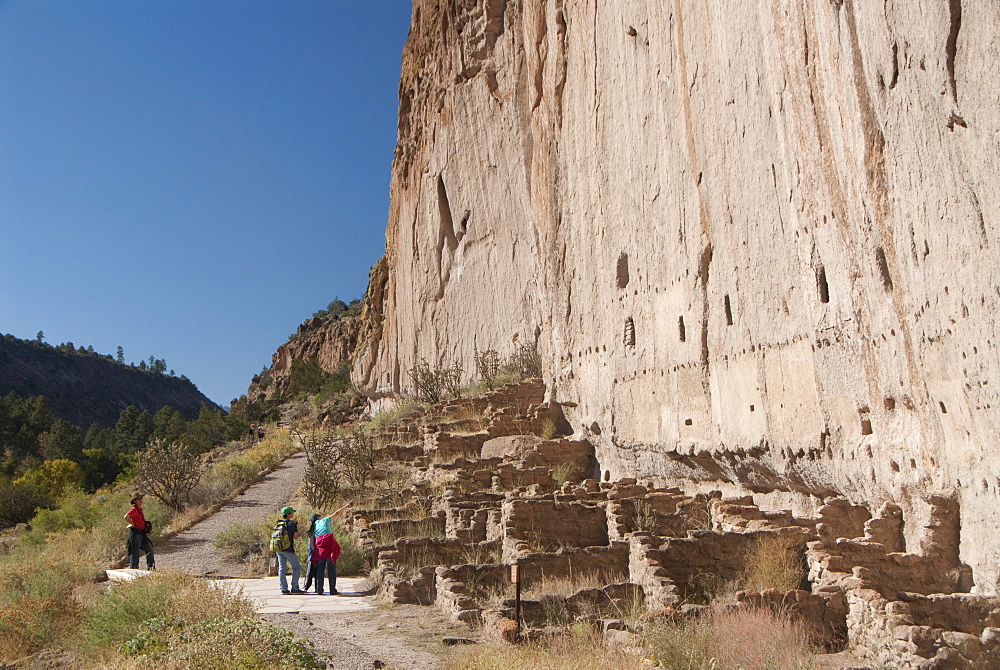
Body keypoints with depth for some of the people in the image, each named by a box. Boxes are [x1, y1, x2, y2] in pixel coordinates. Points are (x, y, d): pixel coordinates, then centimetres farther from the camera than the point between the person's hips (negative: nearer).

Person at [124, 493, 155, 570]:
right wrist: (133, 524, -18)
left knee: (149, 549, 12)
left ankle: (151, 568, 20)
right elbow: (126, 517, -31)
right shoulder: (134, 509, -13)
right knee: (135, 552, -3)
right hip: (135, 533, -10)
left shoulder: (140, 509, 16)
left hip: (141, 534, 10)